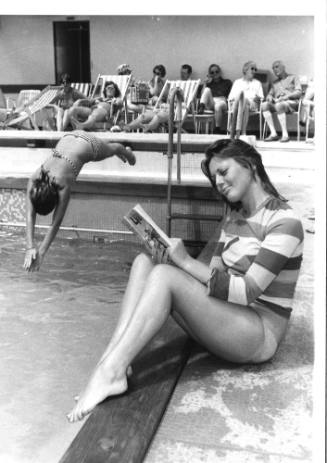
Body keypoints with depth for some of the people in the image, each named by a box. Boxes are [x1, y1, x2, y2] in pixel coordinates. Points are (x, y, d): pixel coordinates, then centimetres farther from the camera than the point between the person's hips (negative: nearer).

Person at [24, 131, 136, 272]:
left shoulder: (63, 185, -45)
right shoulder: (33, 181, -34)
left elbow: (56, 222, -42)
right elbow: (30, 216, -37)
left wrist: (41, 253, -44)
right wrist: (30, 247, -47)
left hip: (89, 145, -3)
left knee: (111, 150, 32)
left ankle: (126, 152, 68)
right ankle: (120, 152, 70)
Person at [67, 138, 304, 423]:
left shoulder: (285, 222, -12)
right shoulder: (234, 219, 14)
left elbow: (248, 292, -20)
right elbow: (214, 276, 7)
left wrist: (185, 261, -19)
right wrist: (171, 257, -11)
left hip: (260, 336, -8)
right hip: (224, 317, 8)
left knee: (164, 275, -28)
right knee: (146, 261, -10)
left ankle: (110, 373, -28)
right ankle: (115, 357, -23)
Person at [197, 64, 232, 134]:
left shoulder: (227, 82, 22)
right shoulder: (209, 83, 27)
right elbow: (202, 95, 13)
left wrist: (227, 99, -6)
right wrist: (205, 83, 10)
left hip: (222, 102, -2)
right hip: (210, 103, 2)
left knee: (218, 106, -40)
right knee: (207, 90, -23)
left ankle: (217, 130, -37)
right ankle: (201, 108, -43)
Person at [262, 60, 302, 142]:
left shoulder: (293, 77, 14)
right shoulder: (275, 83, 30)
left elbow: (299, 92, 0)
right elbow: (269, 95, 22)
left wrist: (287, 96, -17)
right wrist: (269, 97, -4)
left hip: (292, 103, -5)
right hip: (277, 103, 5)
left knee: (279, 105, -39)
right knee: (264, 105, -27)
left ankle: (285, 135, -40)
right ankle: (273, 134, -34)